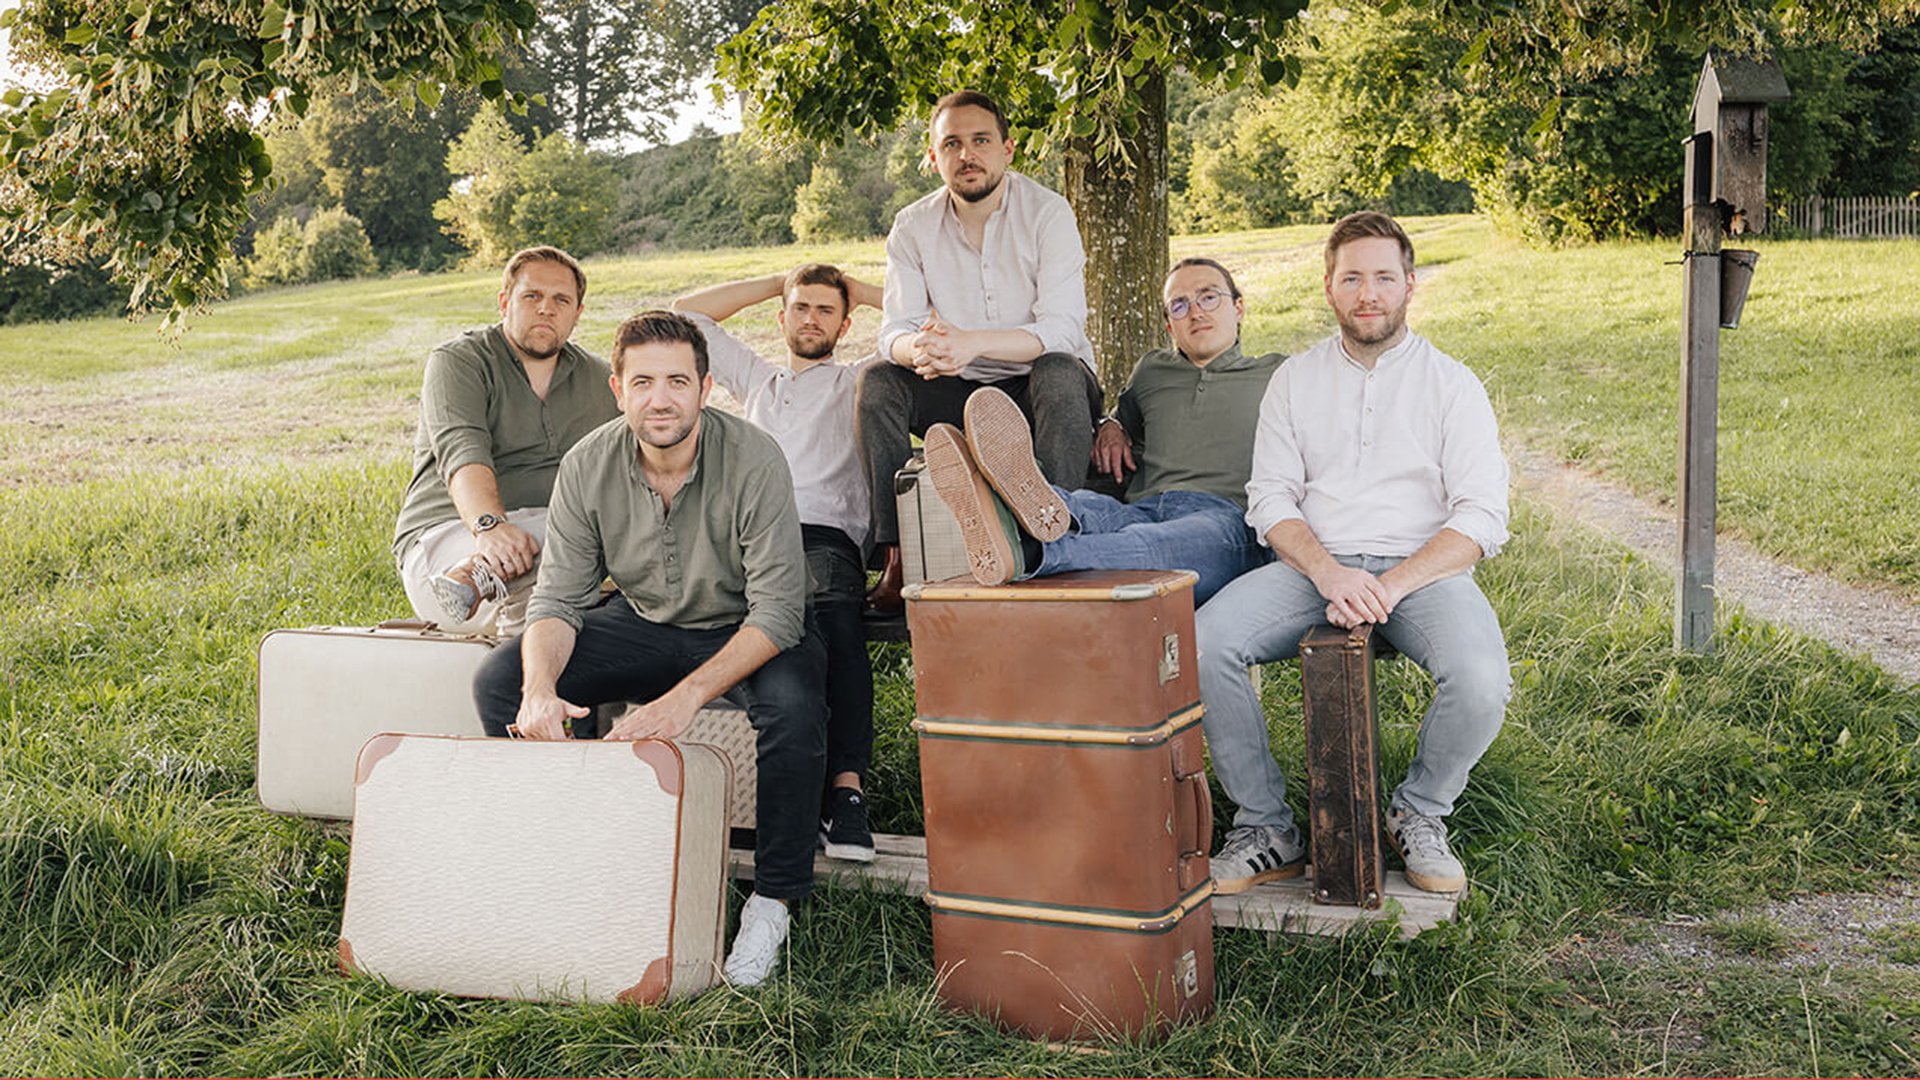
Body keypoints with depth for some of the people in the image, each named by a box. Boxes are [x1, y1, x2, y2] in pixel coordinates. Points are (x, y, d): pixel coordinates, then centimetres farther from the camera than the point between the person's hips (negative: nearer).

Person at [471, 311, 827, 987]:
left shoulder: (753, 460, -25)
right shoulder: (587, 467, -13)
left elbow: (777, 610, -27)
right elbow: (557, 599, -10)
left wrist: (686, 696, -39)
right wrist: (541, 690, -32)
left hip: (749, 632, -4)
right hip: (645, 624, 4)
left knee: (793, 706, -37)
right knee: (499, 683, -13)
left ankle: (773, 900, -16)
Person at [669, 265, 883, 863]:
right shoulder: (756, 379, 40)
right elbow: (687, 311, 42)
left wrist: (867, 292, 32)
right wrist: (778, 282, 41)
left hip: (825, 537, -2)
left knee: (834, 611, -40)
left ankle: (846, 788, -46)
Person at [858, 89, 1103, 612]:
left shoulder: (1047, 213, -11)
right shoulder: (913, 227, 0)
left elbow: (1061, 330, -22)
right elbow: (895, 332, -9)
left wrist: (970, 341, -39)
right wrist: (918, 348, -36)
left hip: (1037, 390, -3)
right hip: (959, 394, 3)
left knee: (1058, 371, -35)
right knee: (877, 378, -20)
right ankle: (896, 554, -25)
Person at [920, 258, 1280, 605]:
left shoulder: (1273, 375, 26)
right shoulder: (1152, 371, 34)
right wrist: (1110, 427, 23)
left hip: (1228, 517, -4)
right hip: (1143, 511, 4)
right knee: (1086, 507, -33)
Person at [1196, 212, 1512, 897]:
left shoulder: (1452, 384, 8)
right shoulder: (1294, 381, 15)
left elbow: (1483, 517, -2)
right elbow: (1270, 499, 6)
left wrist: (1390, 586, -17)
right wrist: (1329, 572, -15)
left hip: (1422, 567, -1)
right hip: (1312, 565, 2)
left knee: (1481, 684, -32)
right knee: (1202, 644, -26)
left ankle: (1419, 814, 1)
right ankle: (1266, 827, -8)